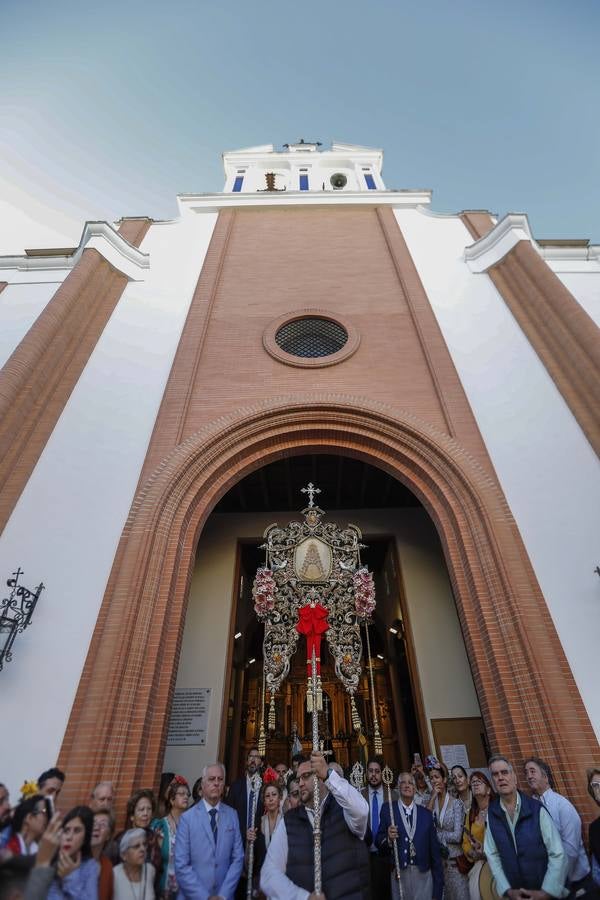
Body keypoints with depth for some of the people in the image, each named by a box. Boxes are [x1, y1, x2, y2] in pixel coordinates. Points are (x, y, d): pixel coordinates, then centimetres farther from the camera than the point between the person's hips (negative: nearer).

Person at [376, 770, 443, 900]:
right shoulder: (388, 809, -2)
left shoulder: (426, 813, 4)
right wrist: (388, 838, -23)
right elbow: (378, 841, -3)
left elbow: (434, 849, 5)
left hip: (423, 874, 2)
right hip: (398, 873, -1)